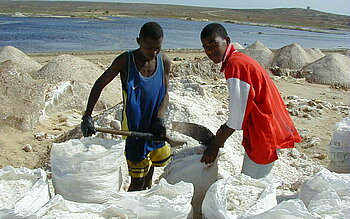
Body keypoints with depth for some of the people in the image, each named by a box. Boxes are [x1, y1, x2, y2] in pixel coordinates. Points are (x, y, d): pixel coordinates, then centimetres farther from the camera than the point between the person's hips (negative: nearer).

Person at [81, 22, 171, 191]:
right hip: (133, 128, -4)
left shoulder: (164, 62, -5)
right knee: (138, 180, -3)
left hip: (154, 126, 5)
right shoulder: (125, 61, -16)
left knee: (149, 174, 21)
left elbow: (165, 94, 0)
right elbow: (100, 84, -8)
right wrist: (87, 116, -13)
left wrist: (159, 119, -17)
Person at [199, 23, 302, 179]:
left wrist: (215, 145, -12)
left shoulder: (235, 65, -20)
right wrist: (224, 129, 11)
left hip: (265, 136, -10)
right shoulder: (239, 59, 12)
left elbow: (238, 114, -20)